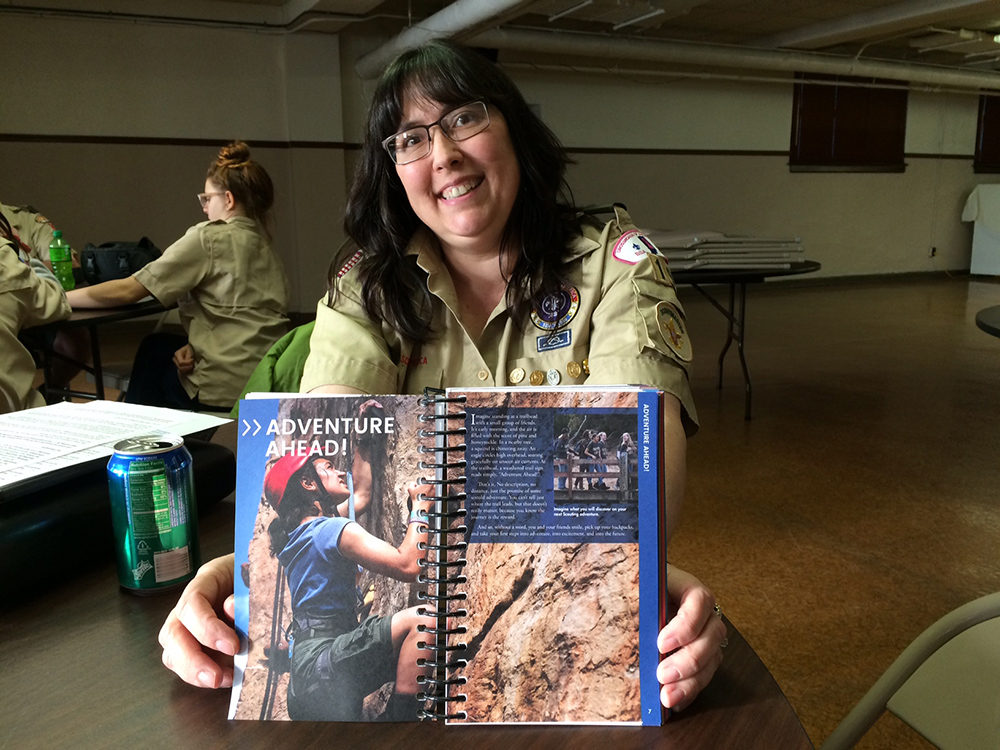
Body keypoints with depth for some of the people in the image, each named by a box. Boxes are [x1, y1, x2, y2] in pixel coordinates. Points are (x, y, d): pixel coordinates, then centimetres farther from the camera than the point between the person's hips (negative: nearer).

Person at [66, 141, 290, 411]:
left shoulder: (209, 238, -11)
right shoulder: (263, 245, 11)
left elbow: (128, 290, -10)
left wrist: (60, 298, 1)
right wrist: (195, 346, 1)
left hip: (230, 388, -7)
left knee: (153, 351, 22)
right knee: (158, 345, 26)